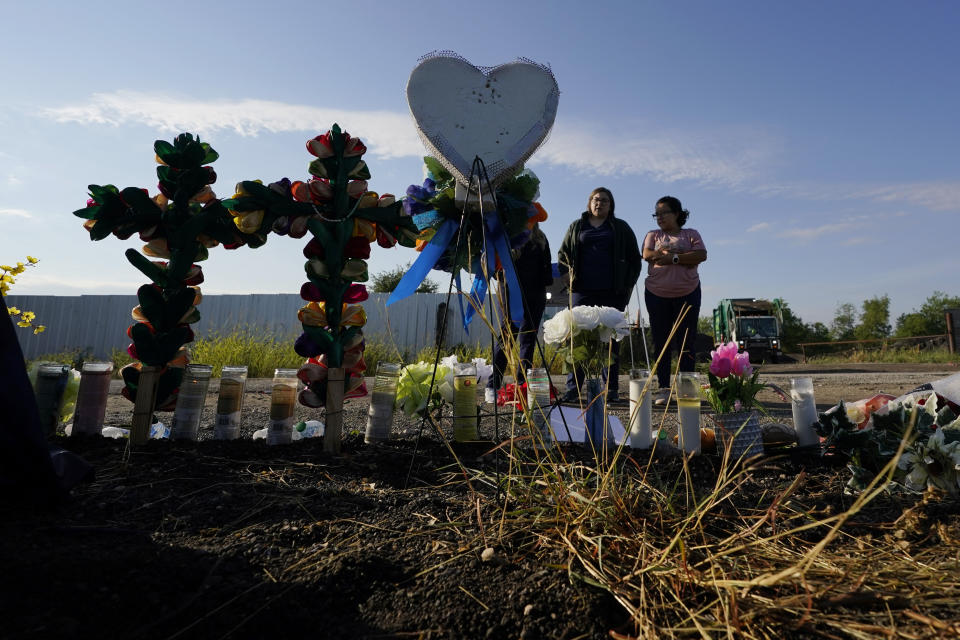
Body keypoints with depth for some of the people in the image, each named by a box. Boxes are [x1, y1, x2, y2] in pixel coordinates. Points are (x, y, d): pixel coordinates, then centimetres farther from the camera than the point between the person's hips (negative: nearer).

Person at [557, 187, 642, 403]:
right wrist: (570, 278, 2)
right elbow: (563, 254, 16)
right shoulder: (576, 227, 15)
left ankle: (612, 390, 8)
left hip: (612, 294, 0)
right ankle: (573, 388, 1)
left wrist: (627, 285, 2)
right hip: (582, 292, 1)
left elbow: (635, 260, 13)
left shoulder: (621, 228, 13)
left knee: (611, 341, 2)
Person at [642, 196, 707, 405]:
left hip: (687, 294, -1)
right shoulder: (653, 235, 14)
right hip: (657, 294, 1)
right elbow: (647, 255, -6)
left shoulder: (691, 234, 10)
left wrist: (673, 257, -16)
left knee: (686, 343, -1)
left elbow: (701, 255, -8)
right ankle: (663, 389, 7)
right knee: (660, 342, 1)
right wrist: (679, 254, -13)